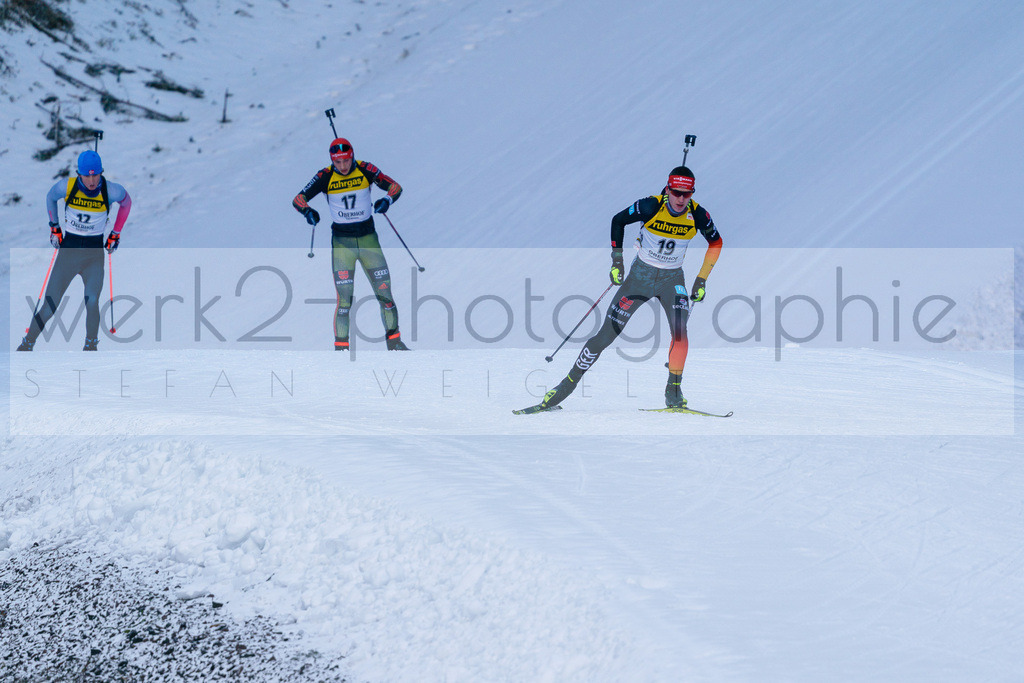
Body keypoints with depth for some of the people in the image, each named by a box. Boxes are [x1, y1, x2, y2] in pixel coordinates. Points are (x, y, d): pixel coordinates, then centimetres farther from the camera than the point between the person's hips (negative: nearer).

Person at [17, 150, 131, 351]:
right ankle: (27, 344, 14)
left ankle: (91, 345, -2)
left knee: (92, 301, -23)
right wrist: (54, 227, 12)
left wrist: (115, 234, 13)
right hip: (68, 249, 1)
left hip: (95, 253, -1)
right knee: (50, 307, -5)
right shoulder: (66, 187, -12)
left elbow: (126, 202, 11)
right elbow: (50, 197, 12)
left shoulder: (112, 191, -14)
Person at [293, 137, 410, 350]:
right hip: (342, 242, -1)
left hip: (368, 238, 1)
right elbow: (298, 199, -10)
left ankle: (394, 341, 15)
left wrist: (387, 200, -28)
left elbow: (394, 186, -5)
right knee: (344, 298, -9)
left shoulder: (365, 170, -6)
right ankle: (341, 346, 0)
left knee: (384, 291, 1)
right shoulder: (325, 176, -8)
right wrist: (308, 211, -32)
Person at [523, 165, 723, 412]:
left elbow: (716, 243, 4)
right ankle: (567, 385, 6)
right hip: (641, 273, -1)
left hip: (672, 278, 1)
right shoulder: (650, 207, -19)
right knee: (607, 332, -4)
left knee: (679, 329, -26)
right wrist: (617, 261, -5)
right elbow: (618, 220, -2)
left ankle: (674, 391, -14)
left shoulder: (698, 215, -15)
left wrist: (702, 280, 0)